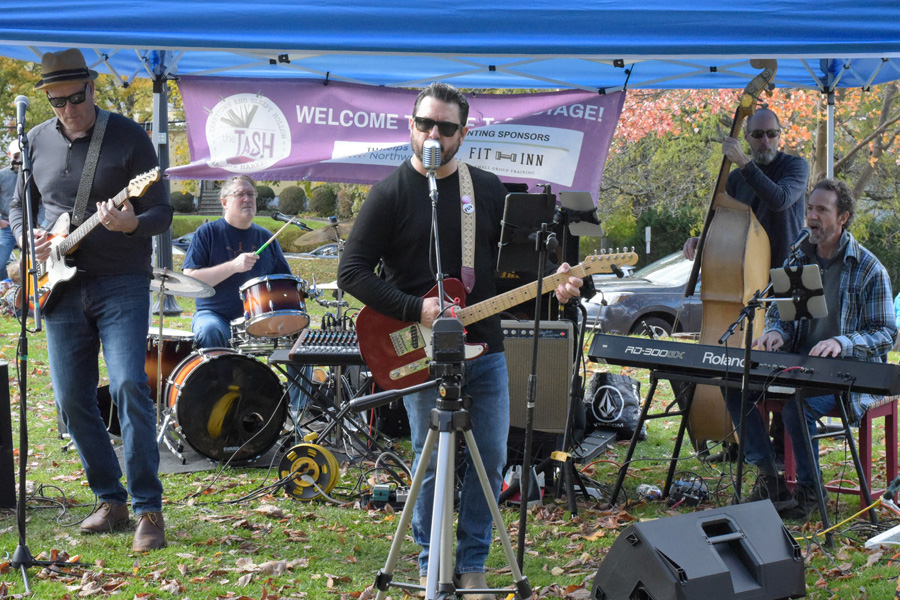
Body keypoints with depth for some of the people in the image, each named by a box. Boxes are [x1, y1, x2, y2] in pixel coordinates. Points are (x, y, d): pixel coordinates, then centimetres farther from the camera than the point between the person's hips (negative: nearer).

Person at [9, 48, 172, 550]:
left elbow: (162, 214, -5)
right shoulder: (37, 141, 10)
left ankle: (149, 510, -11)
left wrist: (131, 225, -26)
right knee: (73, 399, 5)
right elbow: (19, 207, 21)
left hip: (122, 284, -5)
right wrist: (28, 237, -1)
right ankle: (111, 501, 19)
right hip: (61, 288, 5)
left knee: (129, 386, -17)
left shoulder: (129, 136, -3)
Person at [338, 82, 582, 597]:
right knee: (433, 463, 3)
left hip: (485, 348, 4)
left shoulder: (488, 189, 8)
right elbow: (352, 272, -9)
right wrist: (417, 311, -17)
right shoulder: (390, 195, -5)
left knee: (491, 457, 6)